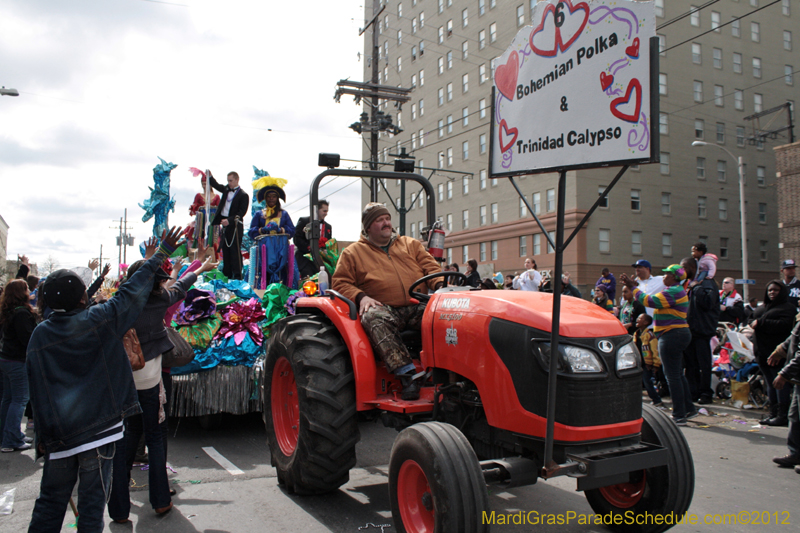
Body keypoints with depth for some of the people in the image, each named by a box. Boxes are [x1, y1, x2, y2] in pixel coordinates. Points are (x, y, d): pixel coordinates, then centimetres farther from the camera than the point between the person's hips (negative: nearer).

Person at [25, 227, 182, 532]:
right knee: (92, 499, 6)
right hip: (99, 426, -3)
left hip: (59, 435, 3)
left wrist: (42, 435, 11)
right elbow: (133, 292, -2)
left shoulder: (40, 334, -1)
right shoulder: (100, 320, -11)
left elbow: (37, 389, 3)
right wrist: (161, 254, 9)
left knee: (51, 501, 16)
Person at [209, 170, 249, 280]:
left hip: (235, 226, -8)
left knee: (235, 250, -8)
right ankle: (226, 275, 19)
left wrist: (229, 220, -23)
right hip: (225, 225, 8)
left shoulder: (243, 195, -8)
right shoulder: (226, 190, 14)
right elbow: (216, 186, 29)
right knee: (225, 250, 11)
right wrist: (209, 176, 13)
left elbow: (242, 212, -15)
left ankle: (237, 276, -5)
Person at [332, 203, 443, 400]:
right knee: (373, 318, -39)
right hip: (385, 308, -2)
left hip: (418, 307, 2)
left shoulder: (411, 244, 23)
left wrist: (440, 285, -7)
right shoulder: (352, 253, 16)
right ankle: (407, 376, -40)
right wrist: (360, 297, -10)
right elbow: (340, 283, 9)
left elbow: (431, 267, 15)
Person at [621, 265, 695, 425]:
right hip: (677, 334, 11)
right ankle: (689, 409, 26)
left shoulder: (673, 292, -17)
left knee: (672, 376, -6)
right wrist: (633, 286, 15)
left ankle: (679, 416, -1)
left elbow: (650, 301, -21)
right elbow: (653, 300, 19)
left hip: (671, 335, -11)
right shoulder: (677, 290, 18)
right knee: (678, 374, 18)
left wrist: (633, 287, -11)